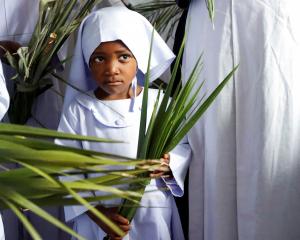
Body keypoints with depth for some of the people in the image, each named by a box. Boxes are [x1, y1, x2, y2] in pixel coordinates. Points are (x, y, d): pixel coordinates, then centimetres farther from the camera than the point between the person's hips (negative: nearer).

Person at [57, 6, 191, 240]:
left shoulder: (160, 103, -8)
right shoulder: (78, 109, -8)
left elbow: (183, 147, 1)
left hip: (155, 217, 1)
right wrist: (95, 211, -14)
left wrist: (167, 164, -19)